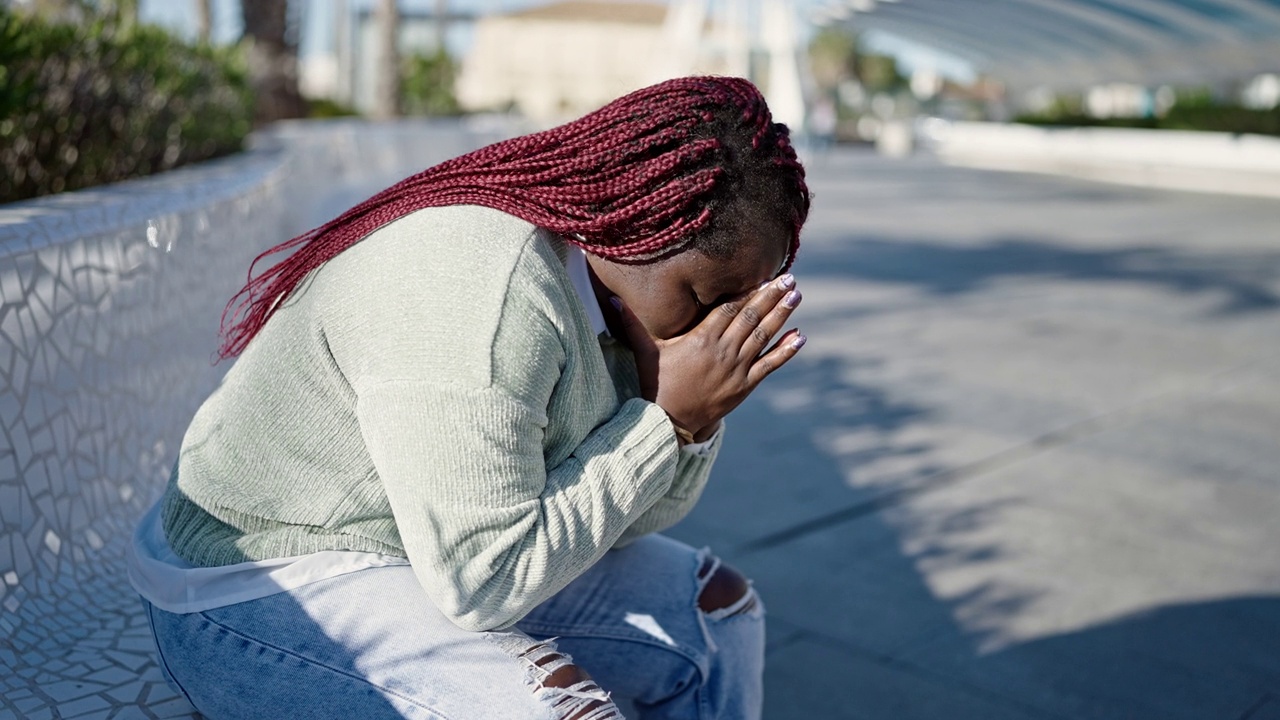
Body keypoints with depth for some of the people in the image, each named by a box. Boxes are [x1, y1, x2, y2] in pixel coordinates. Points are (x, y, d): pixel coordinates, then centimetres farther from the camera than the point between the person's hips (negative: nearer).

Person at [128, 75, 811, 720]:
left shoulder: (597, 273, -3)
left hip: (454, 552, 9)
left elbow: (621, 517, 3)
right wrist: (668, 415, -25)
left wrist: (696, 418, -16)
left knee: (716, 607, 10)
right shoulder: (482, 297, -31)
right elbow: (483, 582, -28)